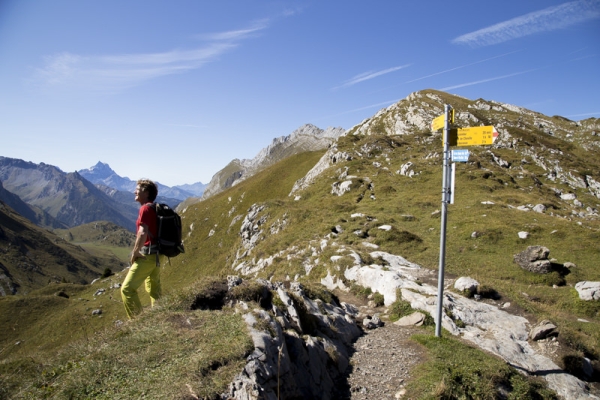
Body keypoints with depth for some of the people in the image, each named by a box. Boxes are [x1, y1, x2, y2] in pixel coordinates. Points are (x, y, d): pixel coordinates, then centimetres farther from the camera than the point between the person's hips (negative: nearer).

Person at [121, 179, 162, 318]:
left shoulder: (146, 208, -15)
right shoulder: (155, 208, 14)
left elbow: (143, 233, -24)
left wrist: (135, 253, -12)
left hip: (147, 255, -10)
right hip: (156, 255, 10)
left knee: (127, 288, -3)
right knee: (154, 290, 17)